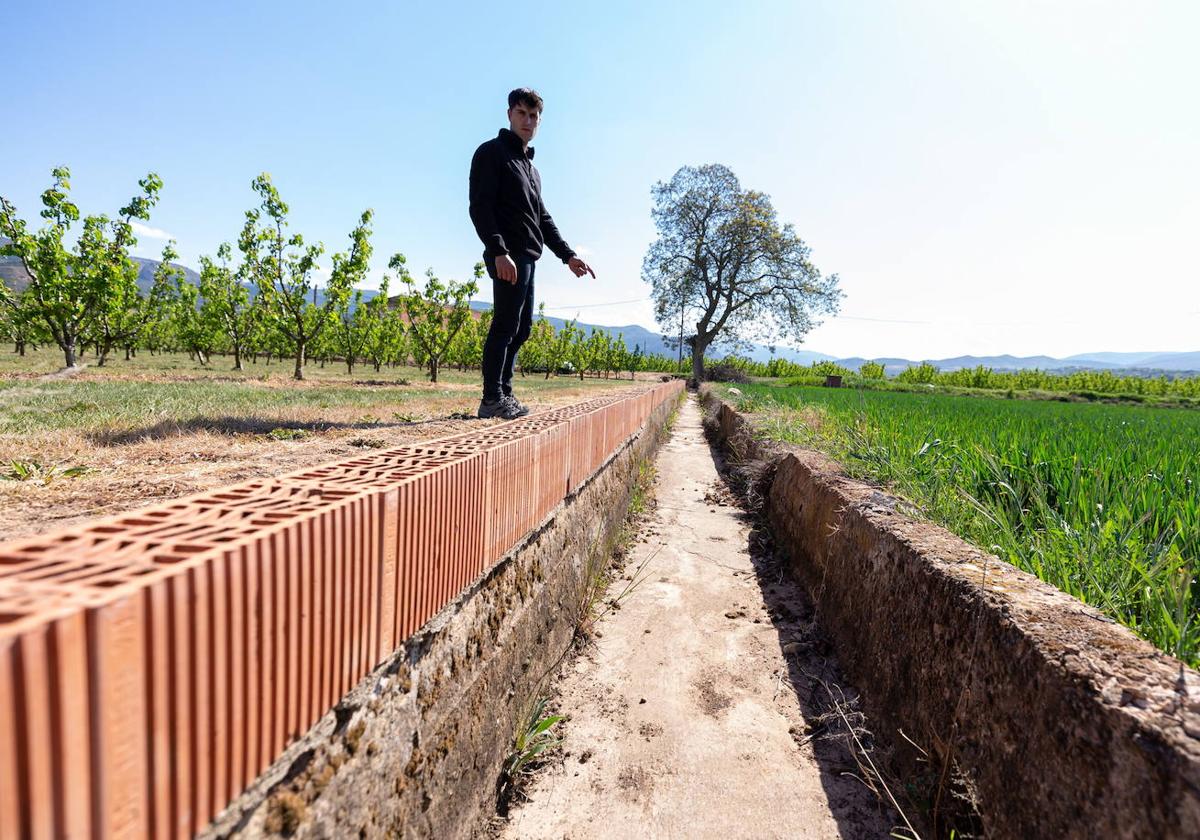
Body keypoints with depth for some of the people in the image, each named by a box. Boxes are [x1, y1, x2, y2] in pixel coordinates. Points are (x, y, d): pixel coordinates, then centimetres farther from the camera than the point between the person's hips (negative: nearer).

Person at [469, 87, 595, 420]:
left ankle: (504, 393, 14)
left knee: (521, 327, 8)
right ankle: (492, 399, -7)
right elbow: (479, 206, -12)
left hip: (527, 258, 9)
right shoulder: (492, 152, 0)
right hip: (508, 257, -9)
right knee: (505, 325, -11)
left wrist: (568, 255, 19)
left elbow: (542, 217, 28)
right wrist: (499, 251, -24)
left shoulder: (531, 167, 26)